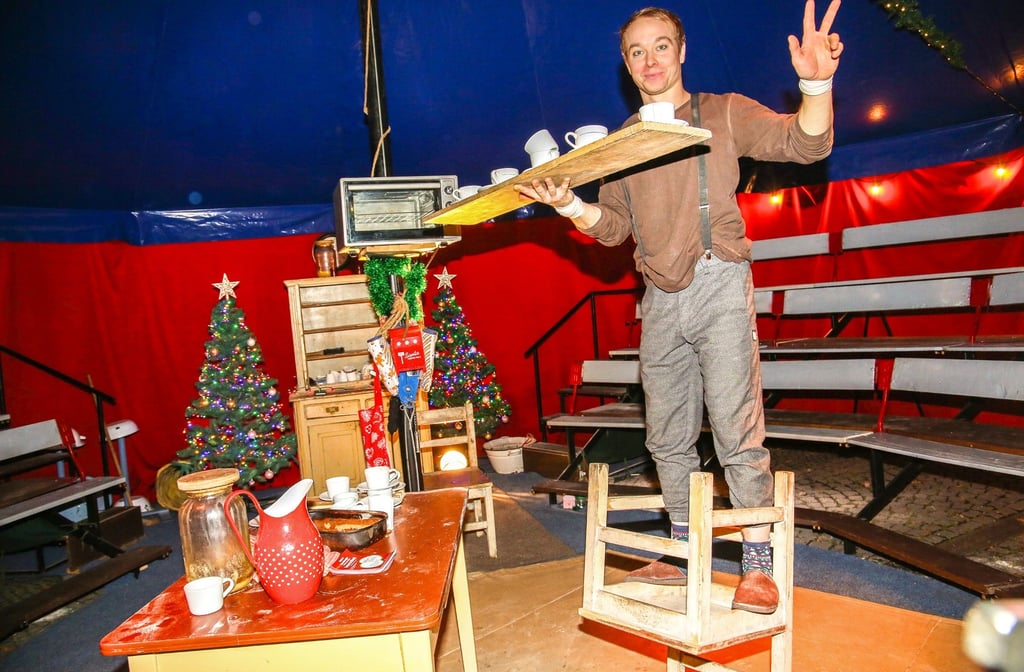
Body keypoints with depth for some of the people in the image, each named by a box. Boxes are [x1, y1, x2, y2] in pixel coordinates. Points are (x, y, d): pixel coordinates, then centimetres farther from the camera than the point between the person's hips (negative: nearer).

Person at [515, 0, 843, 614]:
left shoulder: (723, 114, 7)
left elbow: (806, 144, -3)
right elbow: (614, 227, 11)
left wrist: (816, 84, -22)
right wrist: (570, 205, -7)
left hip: (719, 286, -4)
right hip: (661, 299, 5)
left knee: (736, 429, -7)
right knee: (667, 437, 9)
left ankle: (758, 564, 9)